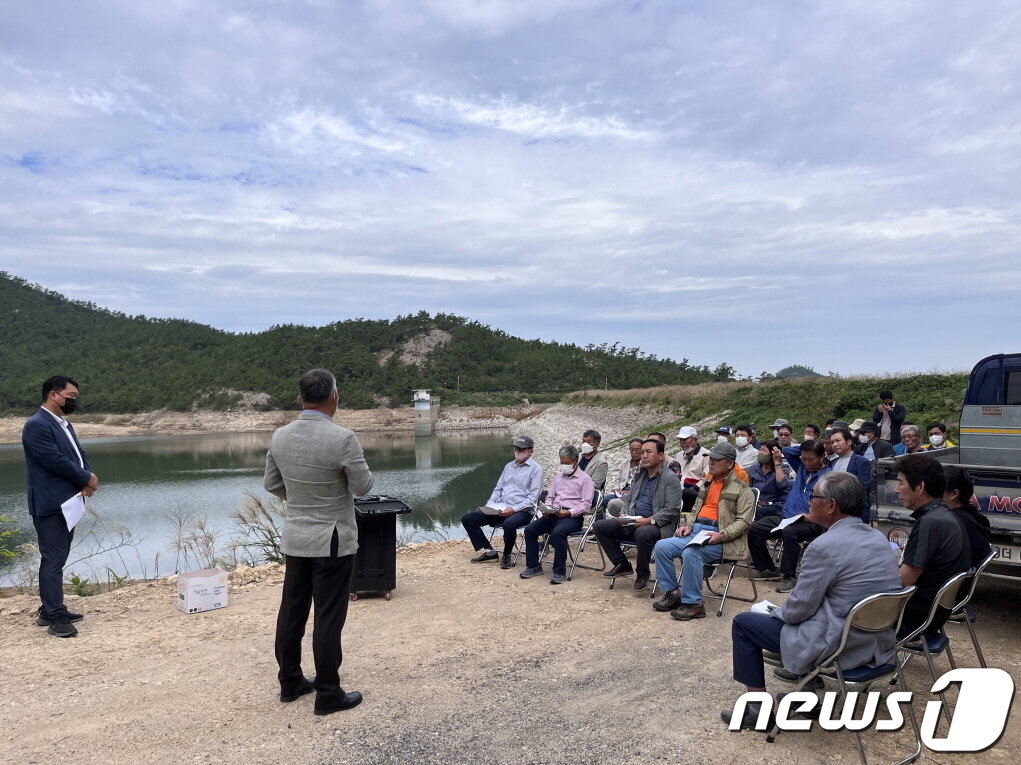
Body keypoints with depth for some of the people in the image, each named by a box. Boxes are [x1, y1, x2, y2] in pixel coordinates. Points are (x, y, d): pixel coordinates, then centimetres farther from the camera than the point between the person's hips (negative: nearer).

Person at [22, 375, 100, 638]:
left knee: (56, 558, 15)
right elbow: (56, 460, -20)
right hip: (50, 505, -9)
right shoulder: (37, 425, -15)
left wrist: (88, 480, -5)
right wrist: (86, 478, -9)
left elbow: (79, 454, 14)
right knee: (53, 560, -5)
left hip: (67, 502, 9)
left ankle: (50, 610, 23)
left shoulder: (63, 424, 16)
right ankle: (55, 617, 0)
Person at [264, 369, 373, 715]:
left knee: (292, 612, 15)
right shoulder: (343, 438, -22)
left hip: (294, 538, 6)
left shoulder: (280, 436, -3)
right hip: (332, 541, -6)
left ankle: (290, 682, 29)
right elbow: (362, 486, -12)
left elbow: (272, 484, 8)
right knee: (328, 618, 2)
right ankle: (327, 695, 11)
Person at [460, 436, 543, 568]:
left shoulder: (535, 469, -3)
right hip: (500, 509, 7)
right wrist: (490, 505, 4)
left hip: (522, 511, -7)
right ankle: (489, 551, 5)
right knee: (467, 519, -4)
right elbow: (498, 488, 23)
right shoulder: (509, 466, 19)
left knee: (509, 524, -41)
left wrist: (514, 509, -21)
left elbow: (532, 498, -10)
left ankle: (507, 555, -11)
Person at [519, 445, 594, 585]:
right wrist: (546, 510, 1)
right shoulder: (558, 477, 22)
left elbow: (586, 504, -7)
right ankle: (533, 566, -2)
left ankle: (559, 571, -24)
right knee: (530, 529, -14)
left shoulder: (585, 479, 2)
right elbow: (550, 497, 23)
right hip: (552, 515, 6)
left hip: (572, 516, -6)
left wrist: (568, 512, -19)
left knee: (557, 532, -35)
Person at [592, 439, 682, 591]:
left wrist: (649, 520, -23)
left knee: (642, 533, -40)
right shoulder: (639, 476, 18)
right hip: (632, 522, 7)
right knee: (599, 526, -6)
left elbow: (672, 509, -14)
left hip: (657, 526, -7)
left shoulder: (670, 478, -5)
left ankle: (642, 572, -12)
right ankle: (622, 565, 4)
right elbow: (629, 500, 23)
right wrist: (624, 515, 2)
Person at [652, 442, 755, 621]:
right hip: (696, 532, 7)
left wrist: (722, 535, -22)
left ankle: (693, 604, -20)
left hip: (722, 539, -7)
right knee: (661, 547, -12)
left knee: (690, 553, -34)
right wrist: (688, 525, 8)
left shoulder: (741, 488, -1)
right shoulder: (708, 483, 22)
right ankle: (672, 592, 0)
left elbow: (743, 521, -9)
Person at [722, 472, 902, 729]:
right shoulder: (878, 538, 4)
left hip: (842, 646, -9)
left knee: (743, 623, 6)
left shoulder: (824, 546, -22)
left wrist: (776, 611, 7)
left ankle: (758, 709, 13)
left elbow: (799, 608, -16)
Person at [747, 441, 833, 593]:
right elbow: (787, 451, 25)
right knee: (754, 529, -8)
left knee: (789, 532, -38)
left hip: (810, 523, -7)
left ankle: (789, 576, -23)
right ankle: (767, 569, 7)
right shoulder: (802, 467, 14)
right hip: (787, 517, 8)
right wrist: (806, 448, 15)